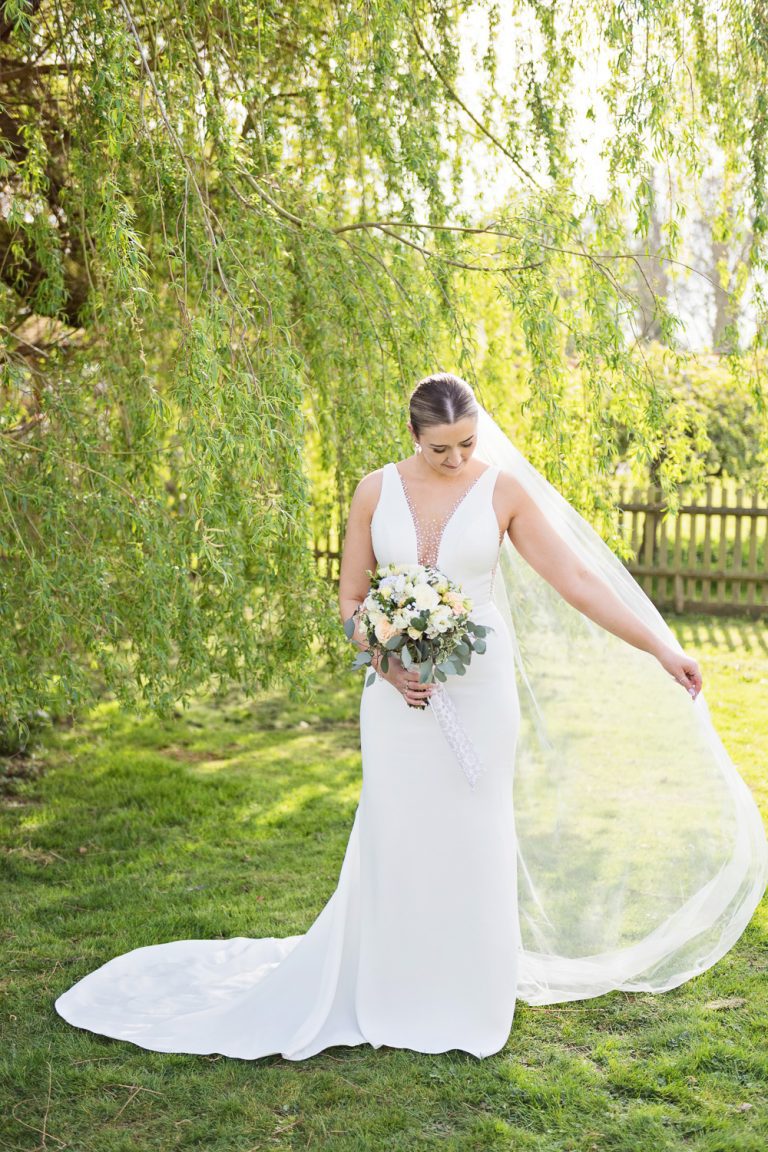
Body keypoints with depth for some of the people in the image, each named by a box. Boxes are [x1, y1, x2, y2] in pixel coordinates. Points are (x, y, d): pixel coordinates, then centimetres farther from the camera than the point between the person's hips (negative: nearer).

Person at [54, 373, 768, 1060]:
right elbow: (350, 596, 6)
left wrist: (663, 649, -11)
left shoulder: (506, 490, -5)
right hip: (401, 688, 1)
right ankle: (396, 1002, 22)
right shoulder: (377, 491, 0)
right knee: (396, 839, 5)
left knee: (473, 839, 5)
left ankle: (467, 1001, 23)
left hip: (480, 687, -1)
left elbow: (578, 579, -7)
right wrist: (383, 663, -11)